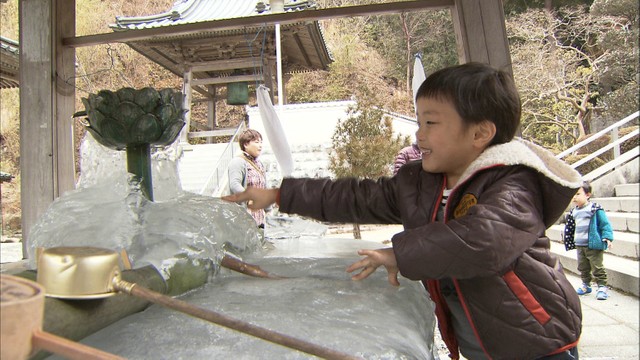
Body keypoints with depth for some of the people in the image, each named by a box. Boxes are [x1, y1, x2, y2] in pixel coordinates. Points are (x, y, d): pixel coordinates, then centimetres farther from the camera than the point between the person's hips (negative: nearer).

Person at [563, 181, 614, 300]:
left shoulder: (595, 209, -12)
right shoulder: (574, 212, 9)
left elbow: (605, 224, -10)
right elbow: (571, 227, 19)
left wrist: (607, 237, -18)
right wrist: (570, 241, 23)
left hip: (594, 245, -7)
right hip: (579, 245, 7)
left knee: (597, 267, -1)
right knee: (583, 267, 16)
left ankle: (602, 287, 10)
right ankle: (586, 285, 30)